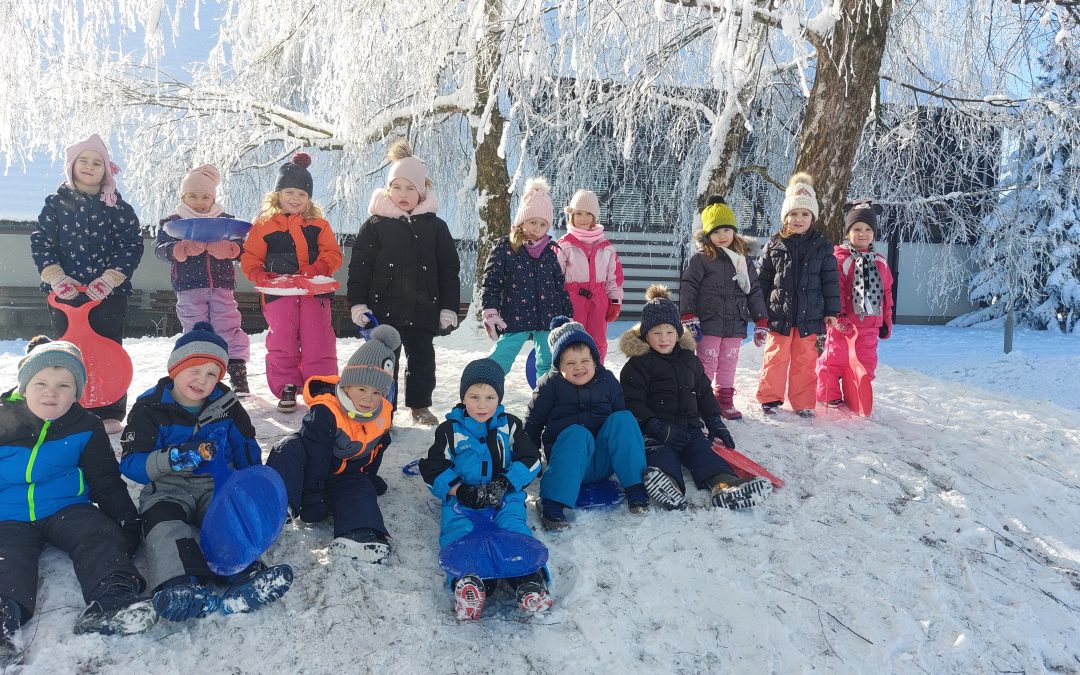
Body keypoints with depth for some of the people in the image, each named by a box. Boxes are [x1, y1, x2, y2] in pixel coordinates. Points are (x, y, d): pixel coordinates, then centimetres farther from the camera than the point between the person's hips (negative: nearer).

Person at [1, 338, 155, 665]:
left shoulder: (85, 427, 6)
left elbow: (107, 482, 9)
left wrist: (127, 522, 2)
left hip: (67, 507, 0)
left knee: (99, 536, -26)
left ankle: (113, 597, -46)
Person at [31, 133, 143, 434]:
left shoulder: (119, 207, 4)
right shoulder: (56, 202, 7)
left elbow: (132, 245, -2)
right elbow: (41, 241, 3)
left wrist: (109, 279, -14)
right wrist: (56, 277, -12)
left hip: (109, 294, -1)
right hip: (65, 293, 1)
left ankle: (109, 414, 10)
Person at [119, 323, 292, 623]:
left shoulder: (227, 405, 6)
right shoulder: (150, 408, -2)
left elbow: (247, 449, 16)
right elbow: (131, 463, -7)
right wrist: (170, 459, -27)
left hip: (218, 486, 2)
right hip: (169, 489, -2)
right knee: (166, 526, -32)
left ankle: (244, 576, -48)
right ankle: (180, 585, -54)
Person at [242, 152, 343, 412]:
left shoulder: (318, 224, 9)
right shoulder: (264, 225, 7)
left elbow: (332, 255, 2)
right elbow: (250, 259, 6)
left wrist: (314, 270, -16)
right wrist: (261, 277, -14)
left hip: (314, 292, 0)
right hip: (279, 293, 0)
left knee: (318, 343, 0)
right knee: (282, 343, 3)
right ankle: (286, 389, 14)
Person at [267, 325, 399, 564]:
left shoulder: (381, 417, -5)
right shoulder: (325, 412, -24)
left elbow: (375, 451, 14)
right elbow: (316, 455, -26)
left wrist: (370, 478, 21)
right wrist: (312, 494, -26)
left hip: (347, 475, 4)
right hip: (312, 471, -4)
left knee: (361, 490, -27)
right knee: (290, 448, -30)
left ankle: (358, 536, -53)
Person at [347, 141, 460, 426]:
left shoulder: (435, 226, 3)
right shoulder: (375, 225, -1)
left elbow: (449, 270, 4)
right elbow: (359, 266, -1)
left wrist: (449, 307, 1)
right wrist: (358, 303, -6)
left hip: (423, 309, 2)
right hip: (384, 308, -1)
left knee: (422, 357, 12)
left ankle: (420, 405, 29)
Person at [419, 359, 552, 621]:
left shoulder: (509, 425, 11)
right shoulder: (450, 430, 8)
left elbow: (530, 459, 6)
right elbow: (433, 469, 4)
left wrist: (504, 483, -12)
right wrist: (460, 490, -14)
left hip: (504, 495, 1)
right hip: (461, 496, 0)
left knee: (513, 527, -29)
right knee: (457, 530, -30)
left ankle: (528, 577, -45)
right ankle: (469, 580, -52)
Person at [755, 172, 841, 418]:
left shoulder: (822, 247, 2)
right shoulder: (775, 245, 0)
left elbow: (830, 280, 6)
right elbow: (762, 278, 5)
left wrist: (831, 310, 4)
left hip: (810, 315, 1)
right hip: (778, 314, -1)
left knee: (805, 360, 8)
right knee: (776, 357, 5)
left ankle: (803, 402, 18)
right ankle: (770, 398, 17)